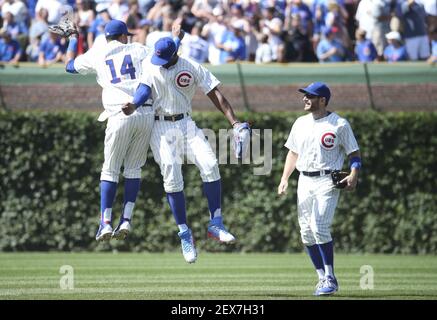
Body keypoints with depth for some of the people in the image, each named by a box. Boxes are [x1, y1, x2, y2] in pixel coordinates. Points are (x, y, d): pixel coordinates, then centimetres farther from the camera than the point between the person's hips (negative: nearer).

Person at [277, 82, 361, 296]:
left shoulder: (339, 125, -4)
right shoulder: (300, 123, 13)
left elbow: (354, 153, -1)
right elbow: (293, 152, 20)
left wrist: (354, 175, -18)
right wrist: (284, 178, 9)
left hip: (327, 182, -6)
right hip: (304, 181, 6)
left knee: (320, 228, -18)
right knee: (306, 232, 3)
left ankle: (330, 278, -10)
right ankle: (323, 277, 14)